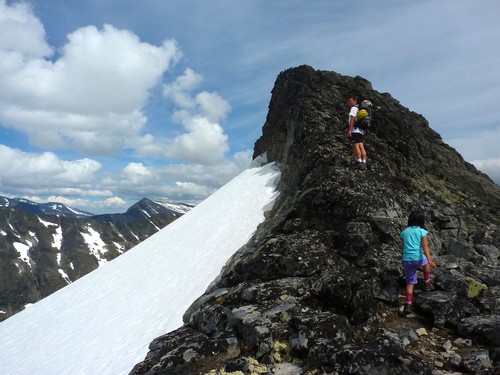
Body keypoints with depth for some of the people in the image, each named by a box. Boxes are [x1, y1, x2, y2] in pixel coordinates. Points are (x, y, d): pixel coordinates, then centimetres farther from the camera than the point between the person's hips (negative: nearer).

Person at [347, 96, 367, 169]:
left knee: (356, 146, -12)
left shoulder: (354, 108, -3)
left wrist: (349, 130, -20)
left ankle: (360, 163, -19)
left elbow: (352, 119, -14)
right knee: (361, 147, 3)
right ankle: (364, 163, -2)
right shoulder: (359, 109, 25)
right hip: (361, 131, 9)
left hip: (355, 130, -9)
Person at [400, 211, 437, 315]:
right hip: (418, 259, -3)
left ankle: (408, 304, -1)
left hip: (406, 260, 3)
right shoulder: (422, 231, 1)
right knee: (426, 261, 34)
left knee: (410, 282, 9)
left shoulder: (404, 232, 12)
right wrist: (430, 260, -15)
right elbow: (425, 247, -10)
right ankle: (427, 283, 35)